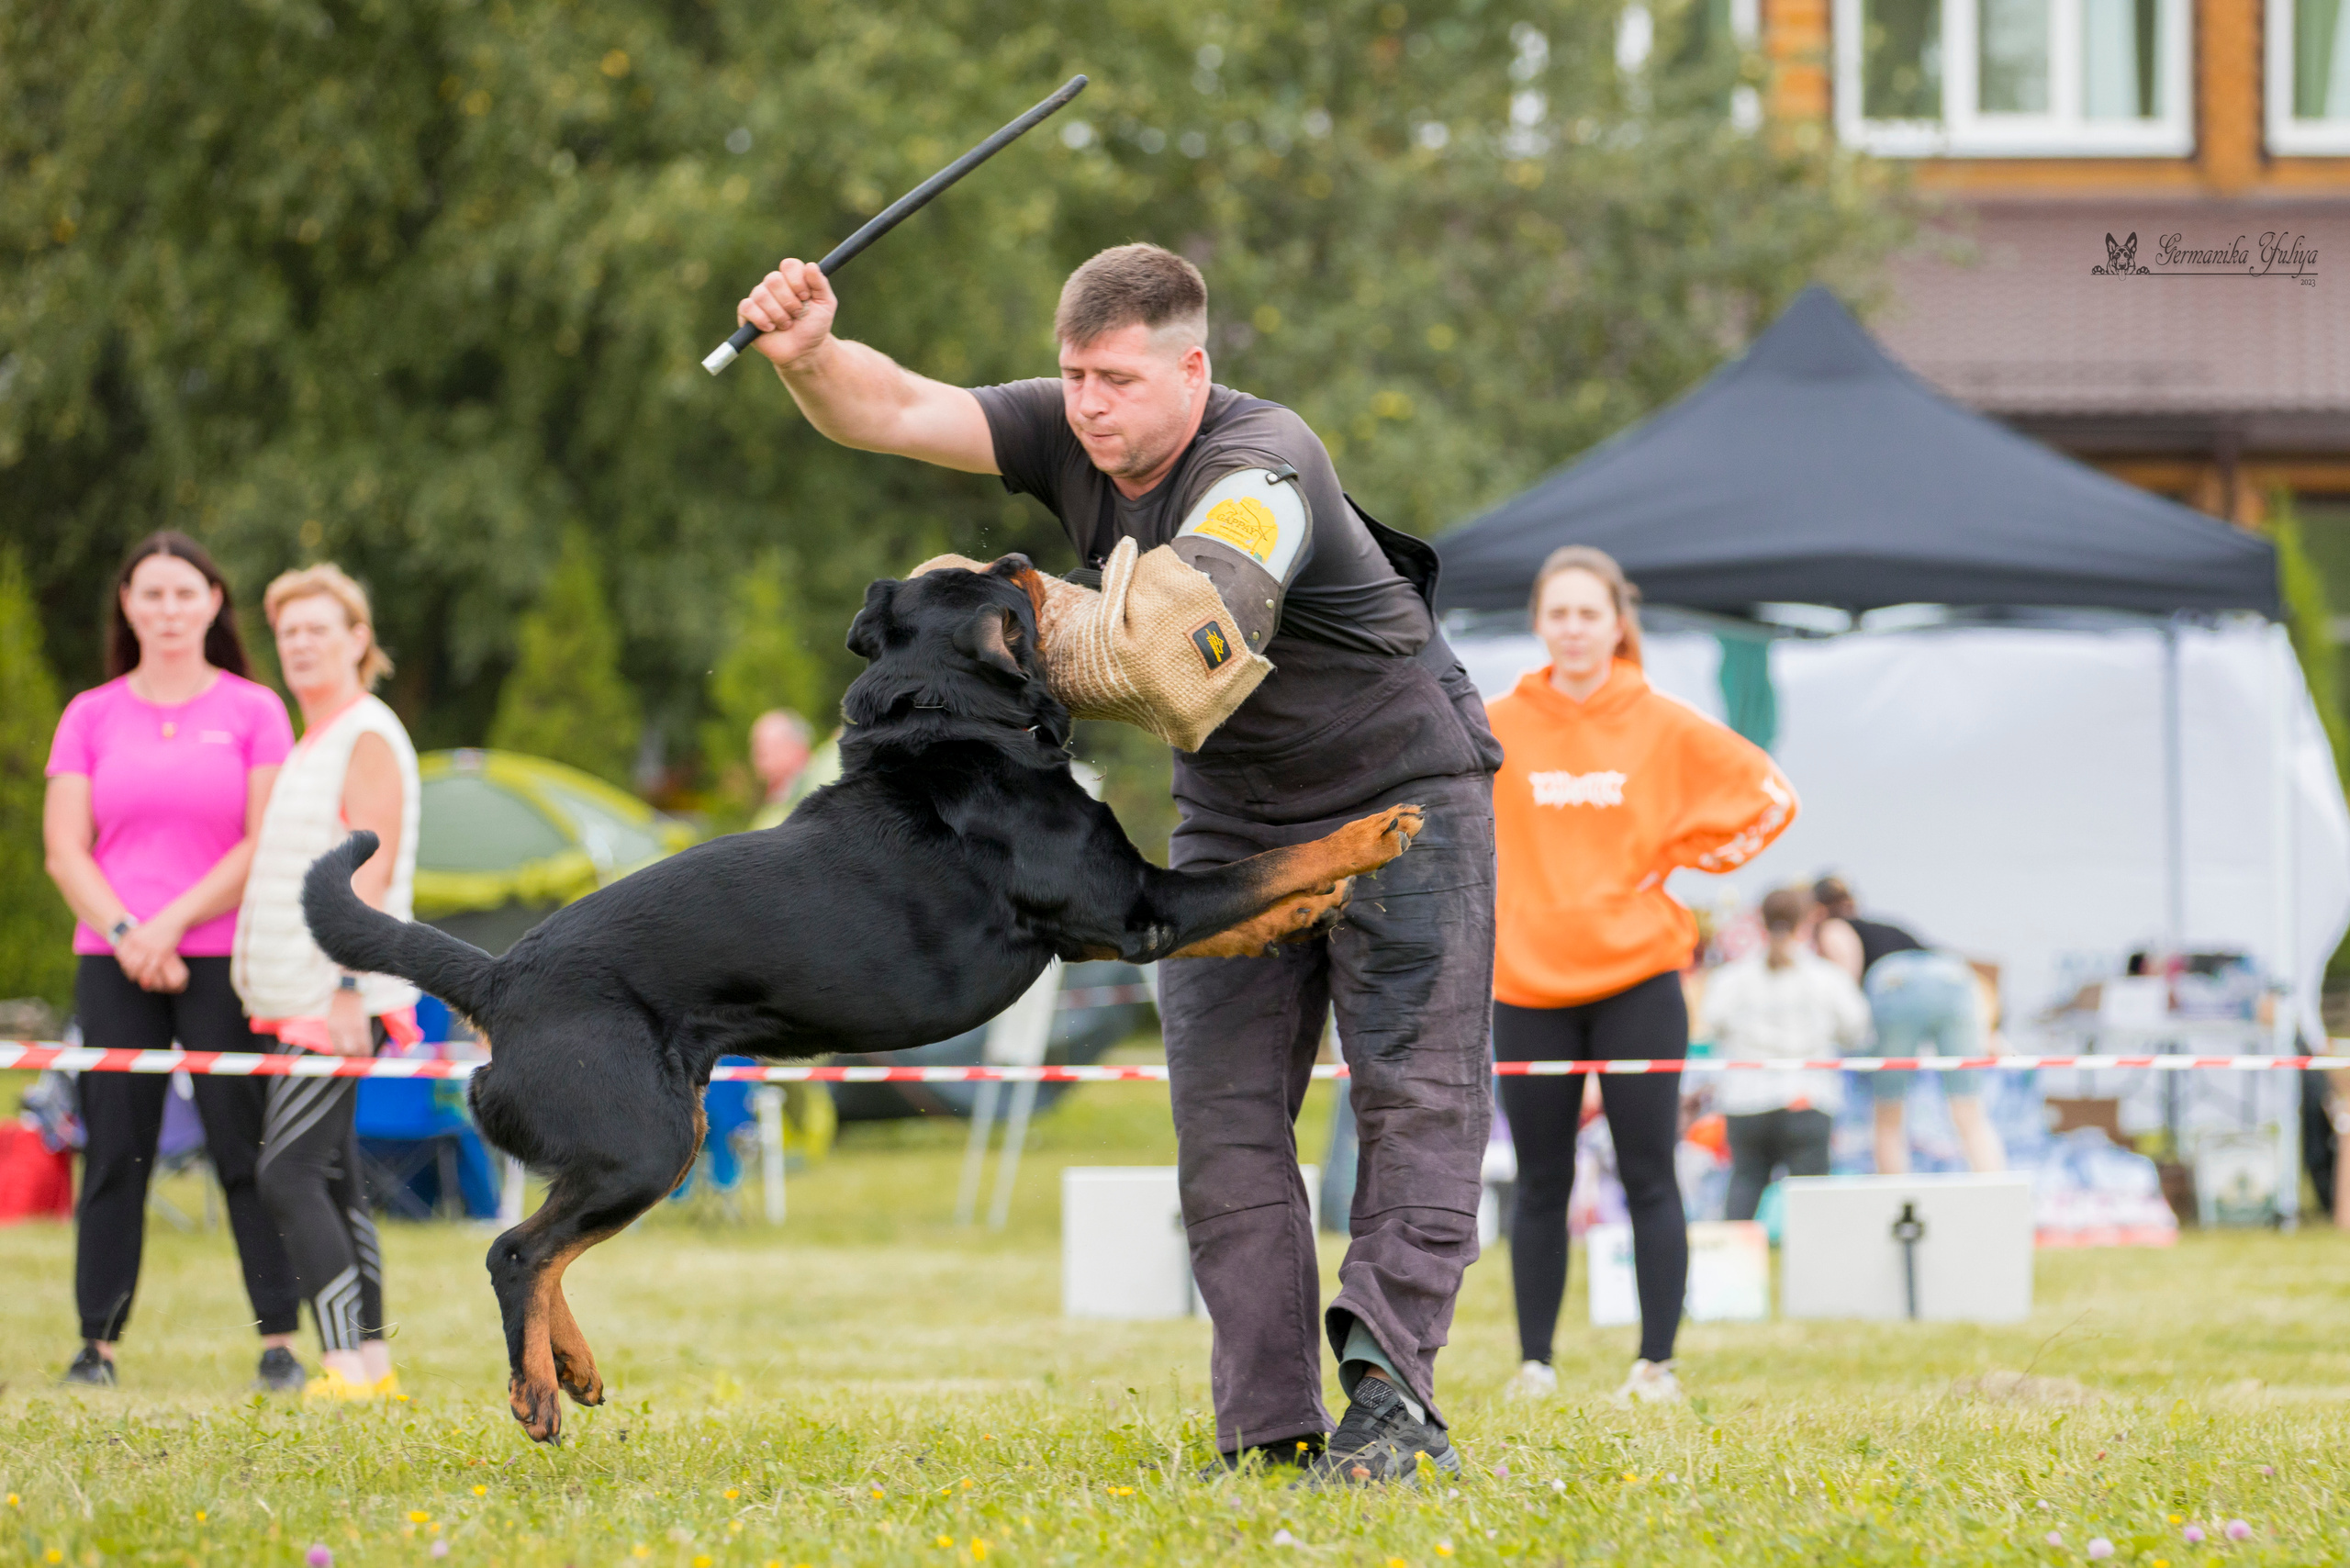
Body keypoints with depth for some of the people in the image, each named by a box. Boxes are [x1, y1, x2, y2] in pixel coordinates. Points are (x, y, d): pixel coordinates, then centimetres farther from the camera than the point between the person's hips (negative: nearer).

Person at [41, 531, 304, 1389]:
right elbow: (65, 850, 6)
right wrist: (125, 936, -9)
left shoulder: (254, 712, 5)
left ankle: (280, 1341, -1)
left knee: (248, 1152, -4)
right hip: (113, 964, 2)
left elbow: (267, 845, -2)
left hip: (224, 960, -2)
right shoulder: (90, 717, 11)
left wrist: (171, 925, -9)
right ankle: (97, 1342, 2)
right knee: (113, 1153, 0)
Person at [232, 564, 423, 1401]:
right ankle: (371, 1360, 11)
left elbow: (369, 876, -17)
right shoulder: (313, 741, 21)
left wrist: (350, 988, -23)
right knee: (330, 1178, 9)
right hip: (305, 1000, 10)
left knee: (289, 1175, -15)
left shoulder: (368, 739, -8)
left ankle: (348, 1365, -18)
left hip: (340, 1002, -10)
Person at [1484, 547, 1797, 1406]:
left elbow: (1769, 797, 5)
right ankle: (1534, 1363, 13)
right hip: (1528, 984, 1)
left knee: (1649, 1179, -3)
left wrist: (1678, 859, 0)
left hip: (1636, 981, -1)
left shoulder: (1666, 727, -1)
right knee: (1540, 1184, 6)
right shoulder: (1493, 729, 1)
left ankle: (1656, 1365, 2)